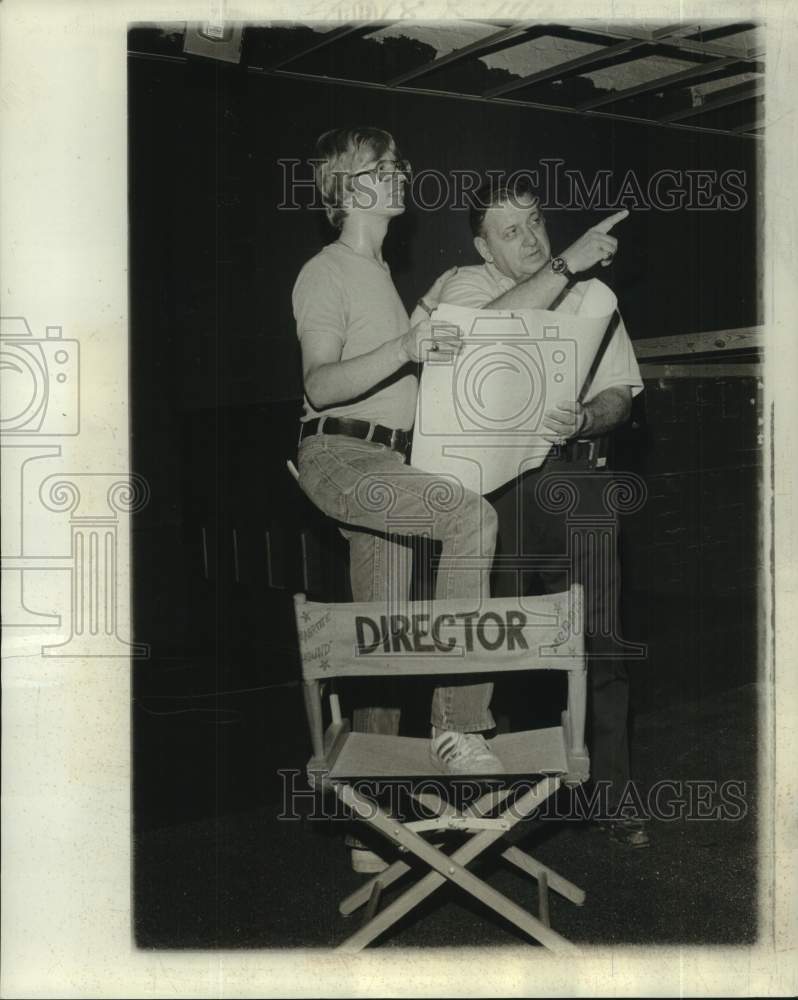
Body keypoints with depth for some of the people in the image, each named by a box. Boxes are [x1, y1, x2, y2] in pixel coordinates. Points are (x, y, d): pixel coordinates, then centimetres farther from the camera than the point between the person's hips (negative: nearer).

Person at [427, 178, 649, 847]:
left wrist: (584, 420, -16)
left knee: (597, 637, -3)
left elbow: (620, 394, 6)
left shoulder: (590, 297, 14)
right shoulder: (465, 286, 8)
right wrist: (565, 264, -19)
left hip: (574, 473, 1)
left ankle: (612, 794, 6)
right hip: (494, 477, -1)